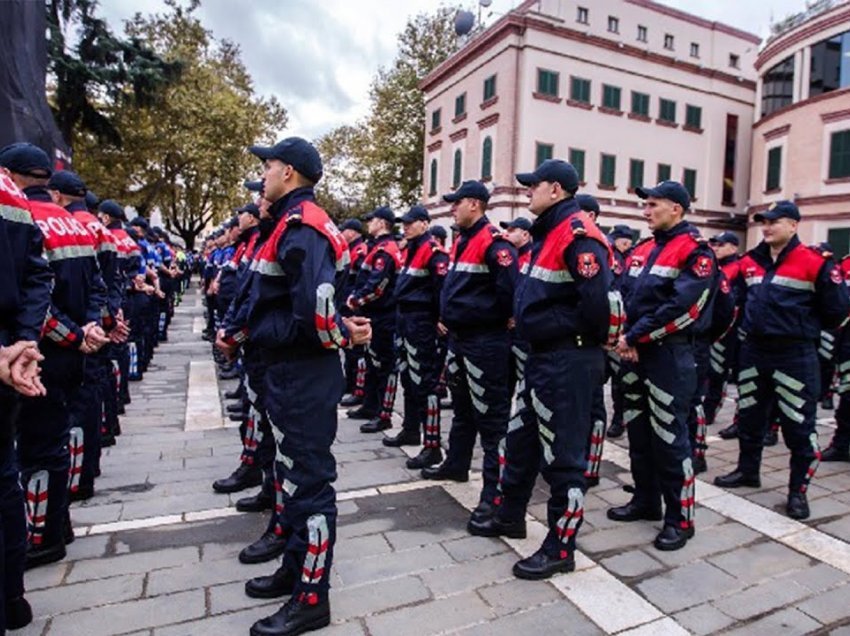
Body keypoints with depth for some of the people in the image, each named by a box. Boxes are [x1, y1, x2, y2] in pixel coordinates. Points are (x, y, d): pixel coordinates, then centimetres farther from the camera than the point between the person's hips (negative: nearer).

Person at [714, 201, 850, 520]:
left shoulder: (815, 262, -9)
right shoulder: (750, 262, 7)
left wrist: (802, 326, 3)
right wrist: (753, 325, 12)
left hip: (795, 356, -5)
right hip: (754, 351, 6)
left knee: (798, 425, 3)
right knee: (749, 416, 16)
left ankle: (798, 490, 17)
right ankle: (747, 470, 34)